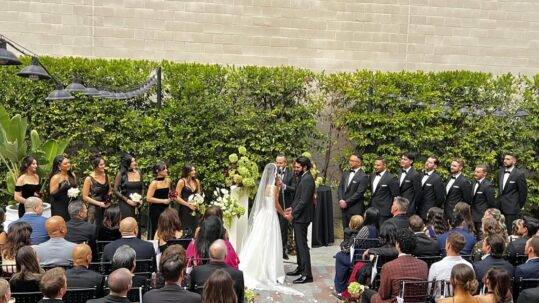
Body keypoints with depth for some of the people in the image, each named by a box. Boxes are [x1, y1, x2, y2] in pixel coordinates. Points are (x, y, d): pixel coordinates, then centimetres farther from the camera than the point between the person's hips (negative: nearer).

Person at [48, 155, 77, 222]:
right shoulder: (56, 177, -11)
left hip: (71, 206, 5)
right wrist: (61, 188, -27)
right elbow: (52, 193, -14)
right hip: (59, 207, -5)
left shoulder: (72, 175, 7)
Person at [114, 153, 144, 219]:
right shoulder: (121, 174, -5)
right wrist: (127, 200, -10)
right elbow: (115, 191, -4)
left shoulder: (138, 173, 7)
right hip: (125, 204, -4)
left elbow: (142, 188, 18)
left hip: (137, 206, 4)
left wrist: (141, 199, 3)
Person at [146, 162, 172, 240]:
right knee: (155, 231, -1)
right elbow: (148, 198, -17)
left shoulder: (168, 180, 7)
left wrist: (170, 197, 4)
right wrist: (163, 201, -17)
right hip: (156, 210, -6)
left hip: (165, 209, 6)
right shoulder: (154, 183, -11)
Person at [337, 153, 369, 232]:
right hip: (344, 207, 7)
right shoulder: (345, 173, 13)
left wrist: (347, 202, -14)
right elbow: (340, 187, 11)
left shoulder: (363, 177, -10)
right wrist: (340, 200, -4)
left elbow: (359, 193, -15)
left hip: (355, 209, -7)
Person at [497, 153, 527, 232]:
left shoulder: (519, 174, -11)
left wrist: (519, 206, -3)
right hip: (500, 206, 6)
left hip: (512, 208, -6)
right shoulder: (500, 172, 10)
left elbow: (523, 191, -7)